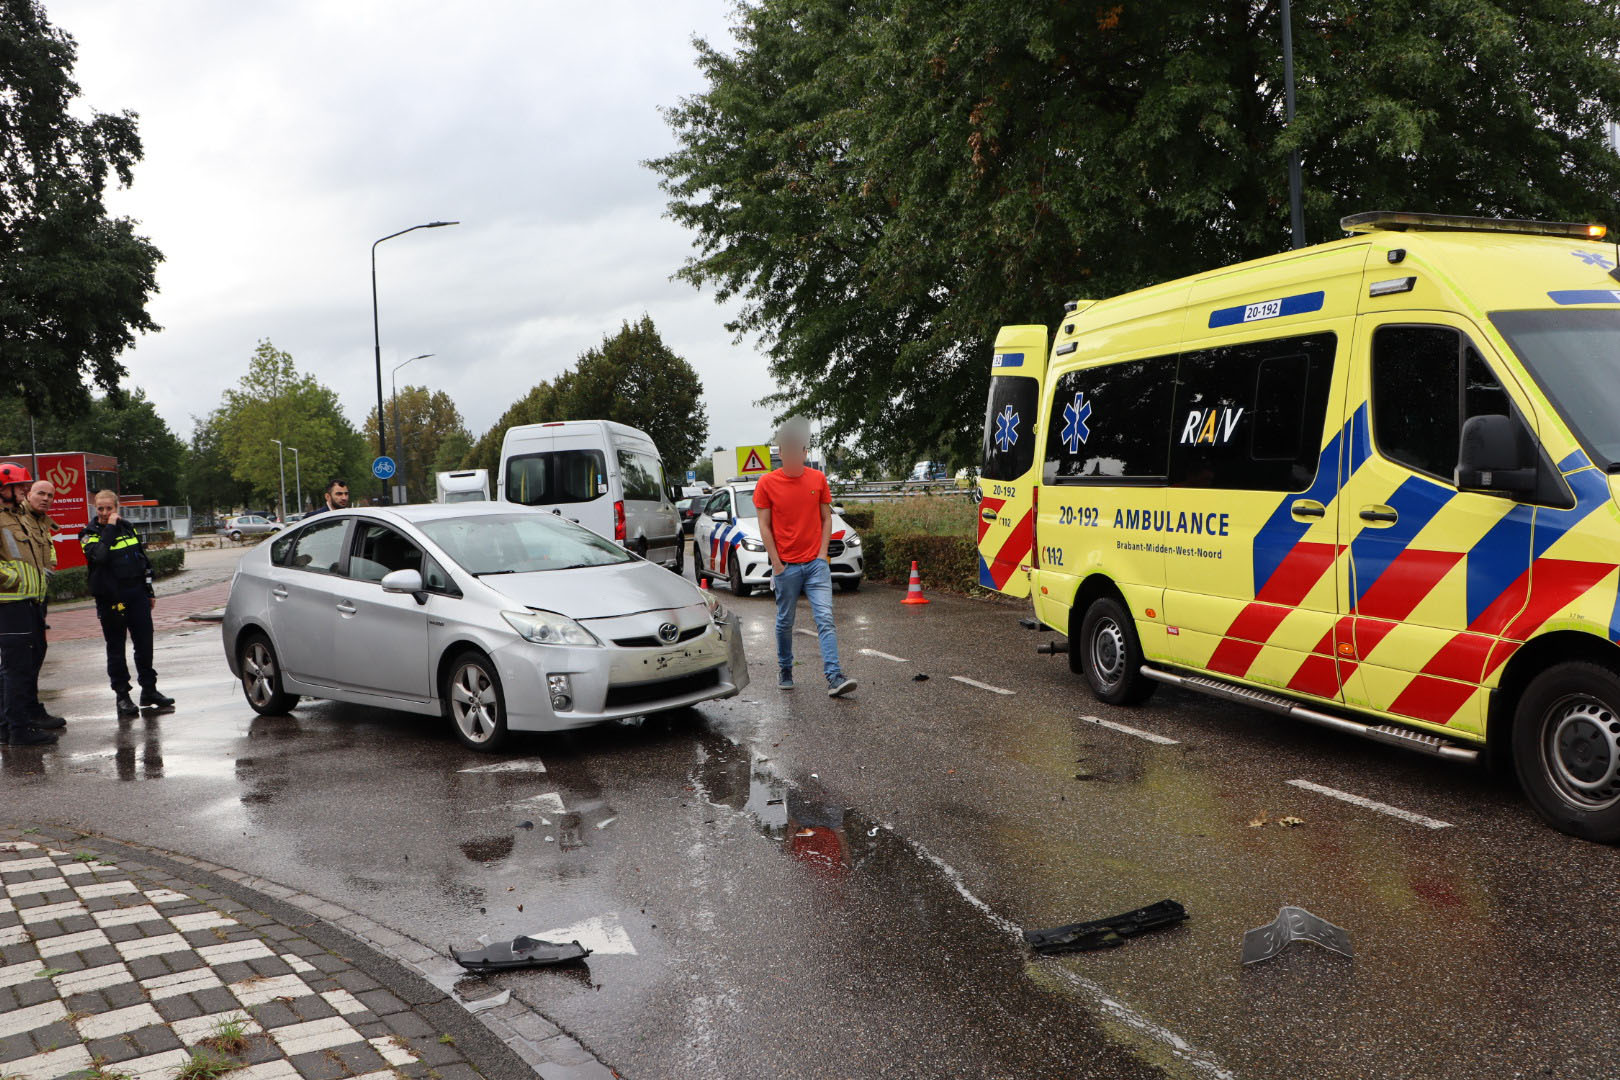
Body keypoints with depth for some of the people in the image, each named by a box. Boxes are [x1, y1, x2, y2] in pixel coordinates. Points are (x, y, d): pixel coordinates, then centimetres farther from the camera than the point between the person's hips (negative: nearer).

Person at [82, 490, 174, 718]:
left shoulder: (128, 528, 12)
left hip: (137, 596, 4)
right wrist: (109, 529, -21)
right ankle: (122, 697, 9)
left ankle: (149, 690, 17)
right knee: (116, 649, 2)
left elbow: (143, 561, 19)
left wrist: (150, 592, 19)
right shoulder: (90, 534, -4)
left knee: (144, 644, 6)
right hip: (111, 600, -4)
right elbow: (99, 556, -26)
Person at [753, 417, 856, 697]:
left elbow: (826, 519, 10)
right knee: (785, 622, 9)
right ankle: (785, 672, 27)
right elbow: (764, 526, -1)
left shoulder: (818, 479, 5)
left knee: (825, 619, -8)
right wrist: (776, 564, -6)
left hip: (816, 563, 1)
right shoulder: (767, 483, -1)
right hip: (785, 566, -1)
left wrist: (822, 553, 0)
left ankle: (834, 677, -13)